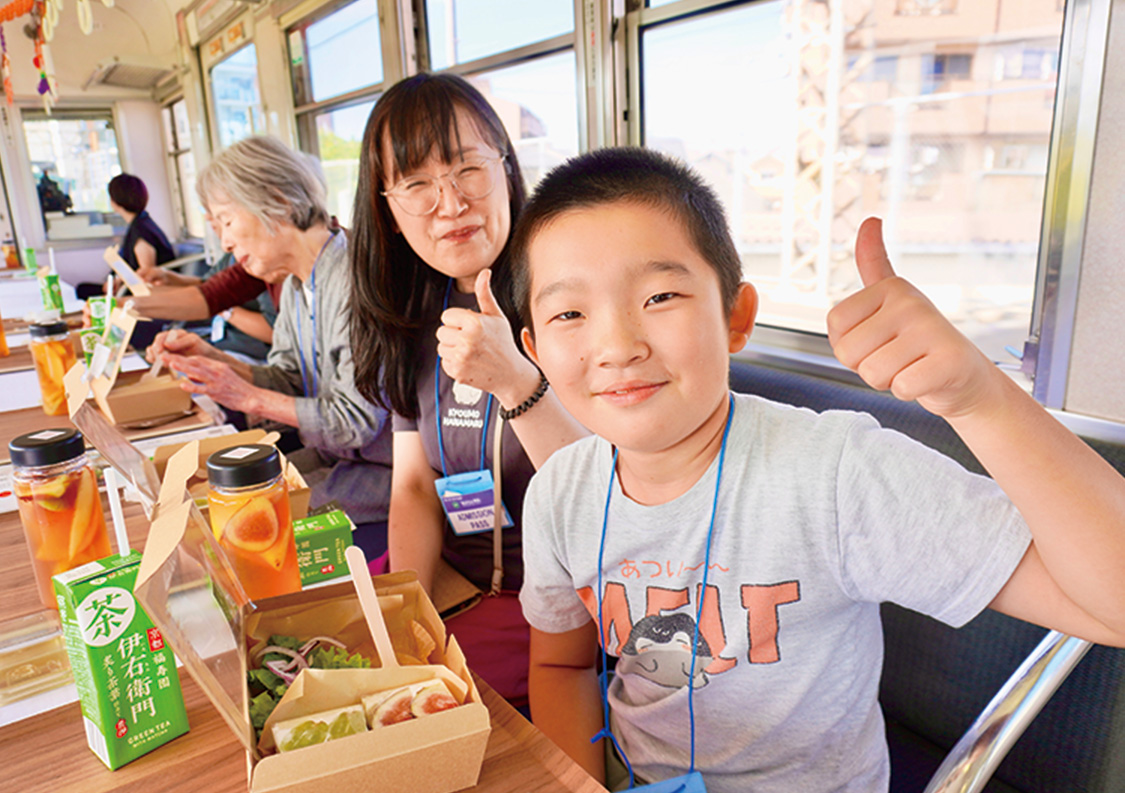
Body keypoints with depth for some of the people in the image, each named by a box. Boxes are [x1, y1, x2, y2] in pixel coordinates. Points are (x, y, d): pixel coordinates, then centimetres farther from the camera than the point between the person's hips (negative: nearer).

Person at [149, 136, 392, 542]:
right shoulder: (294, 286, 8)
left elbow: (357, 420, -22)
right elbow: (289, 382, 11)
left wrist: (249, 398, -18)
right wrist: (208, 356, -3)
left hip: (384, 471, -8)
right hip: (329, 458, 8)